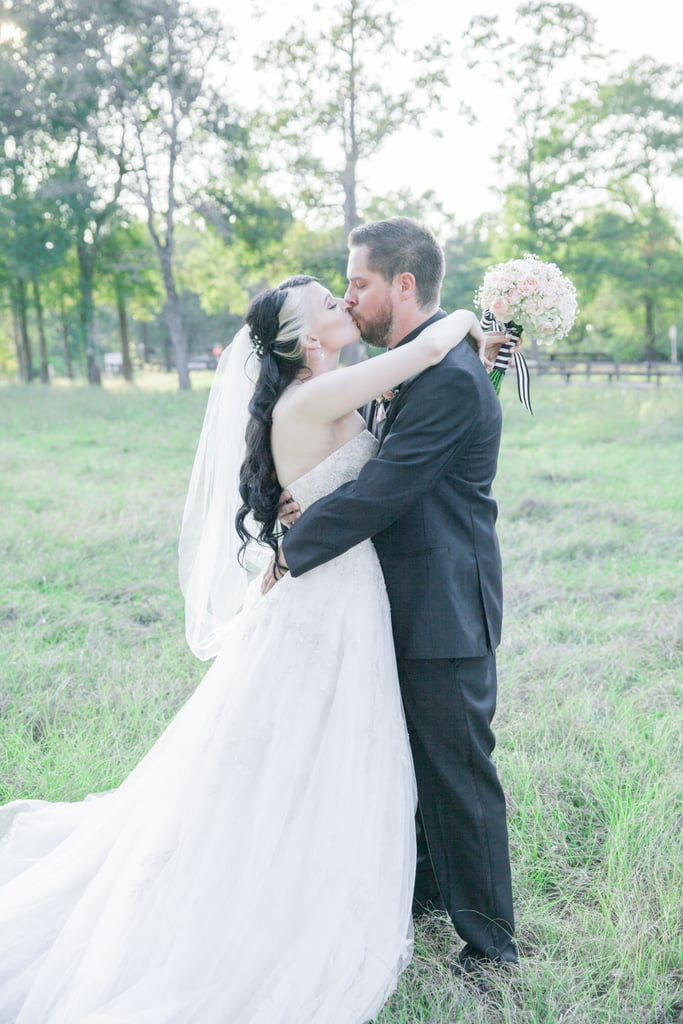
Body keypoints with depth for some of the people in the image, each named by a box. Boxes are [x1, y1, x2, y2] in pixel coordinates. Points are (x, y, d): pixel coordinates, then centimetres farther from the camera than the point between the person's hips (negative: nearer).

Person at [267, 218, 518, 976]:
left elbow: (381, 494, -24)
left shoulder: (450, 377, -22)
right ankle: (427, 886, 44)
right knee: (417, 761, 23)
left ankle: (488, 938, 21)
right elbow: (381, 469, 11)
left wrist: (292, 550, -12)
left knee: (457, 772, 3)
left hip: (445, 613, -10)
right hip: (412, 605, 10)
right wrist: (310, 506, -9)